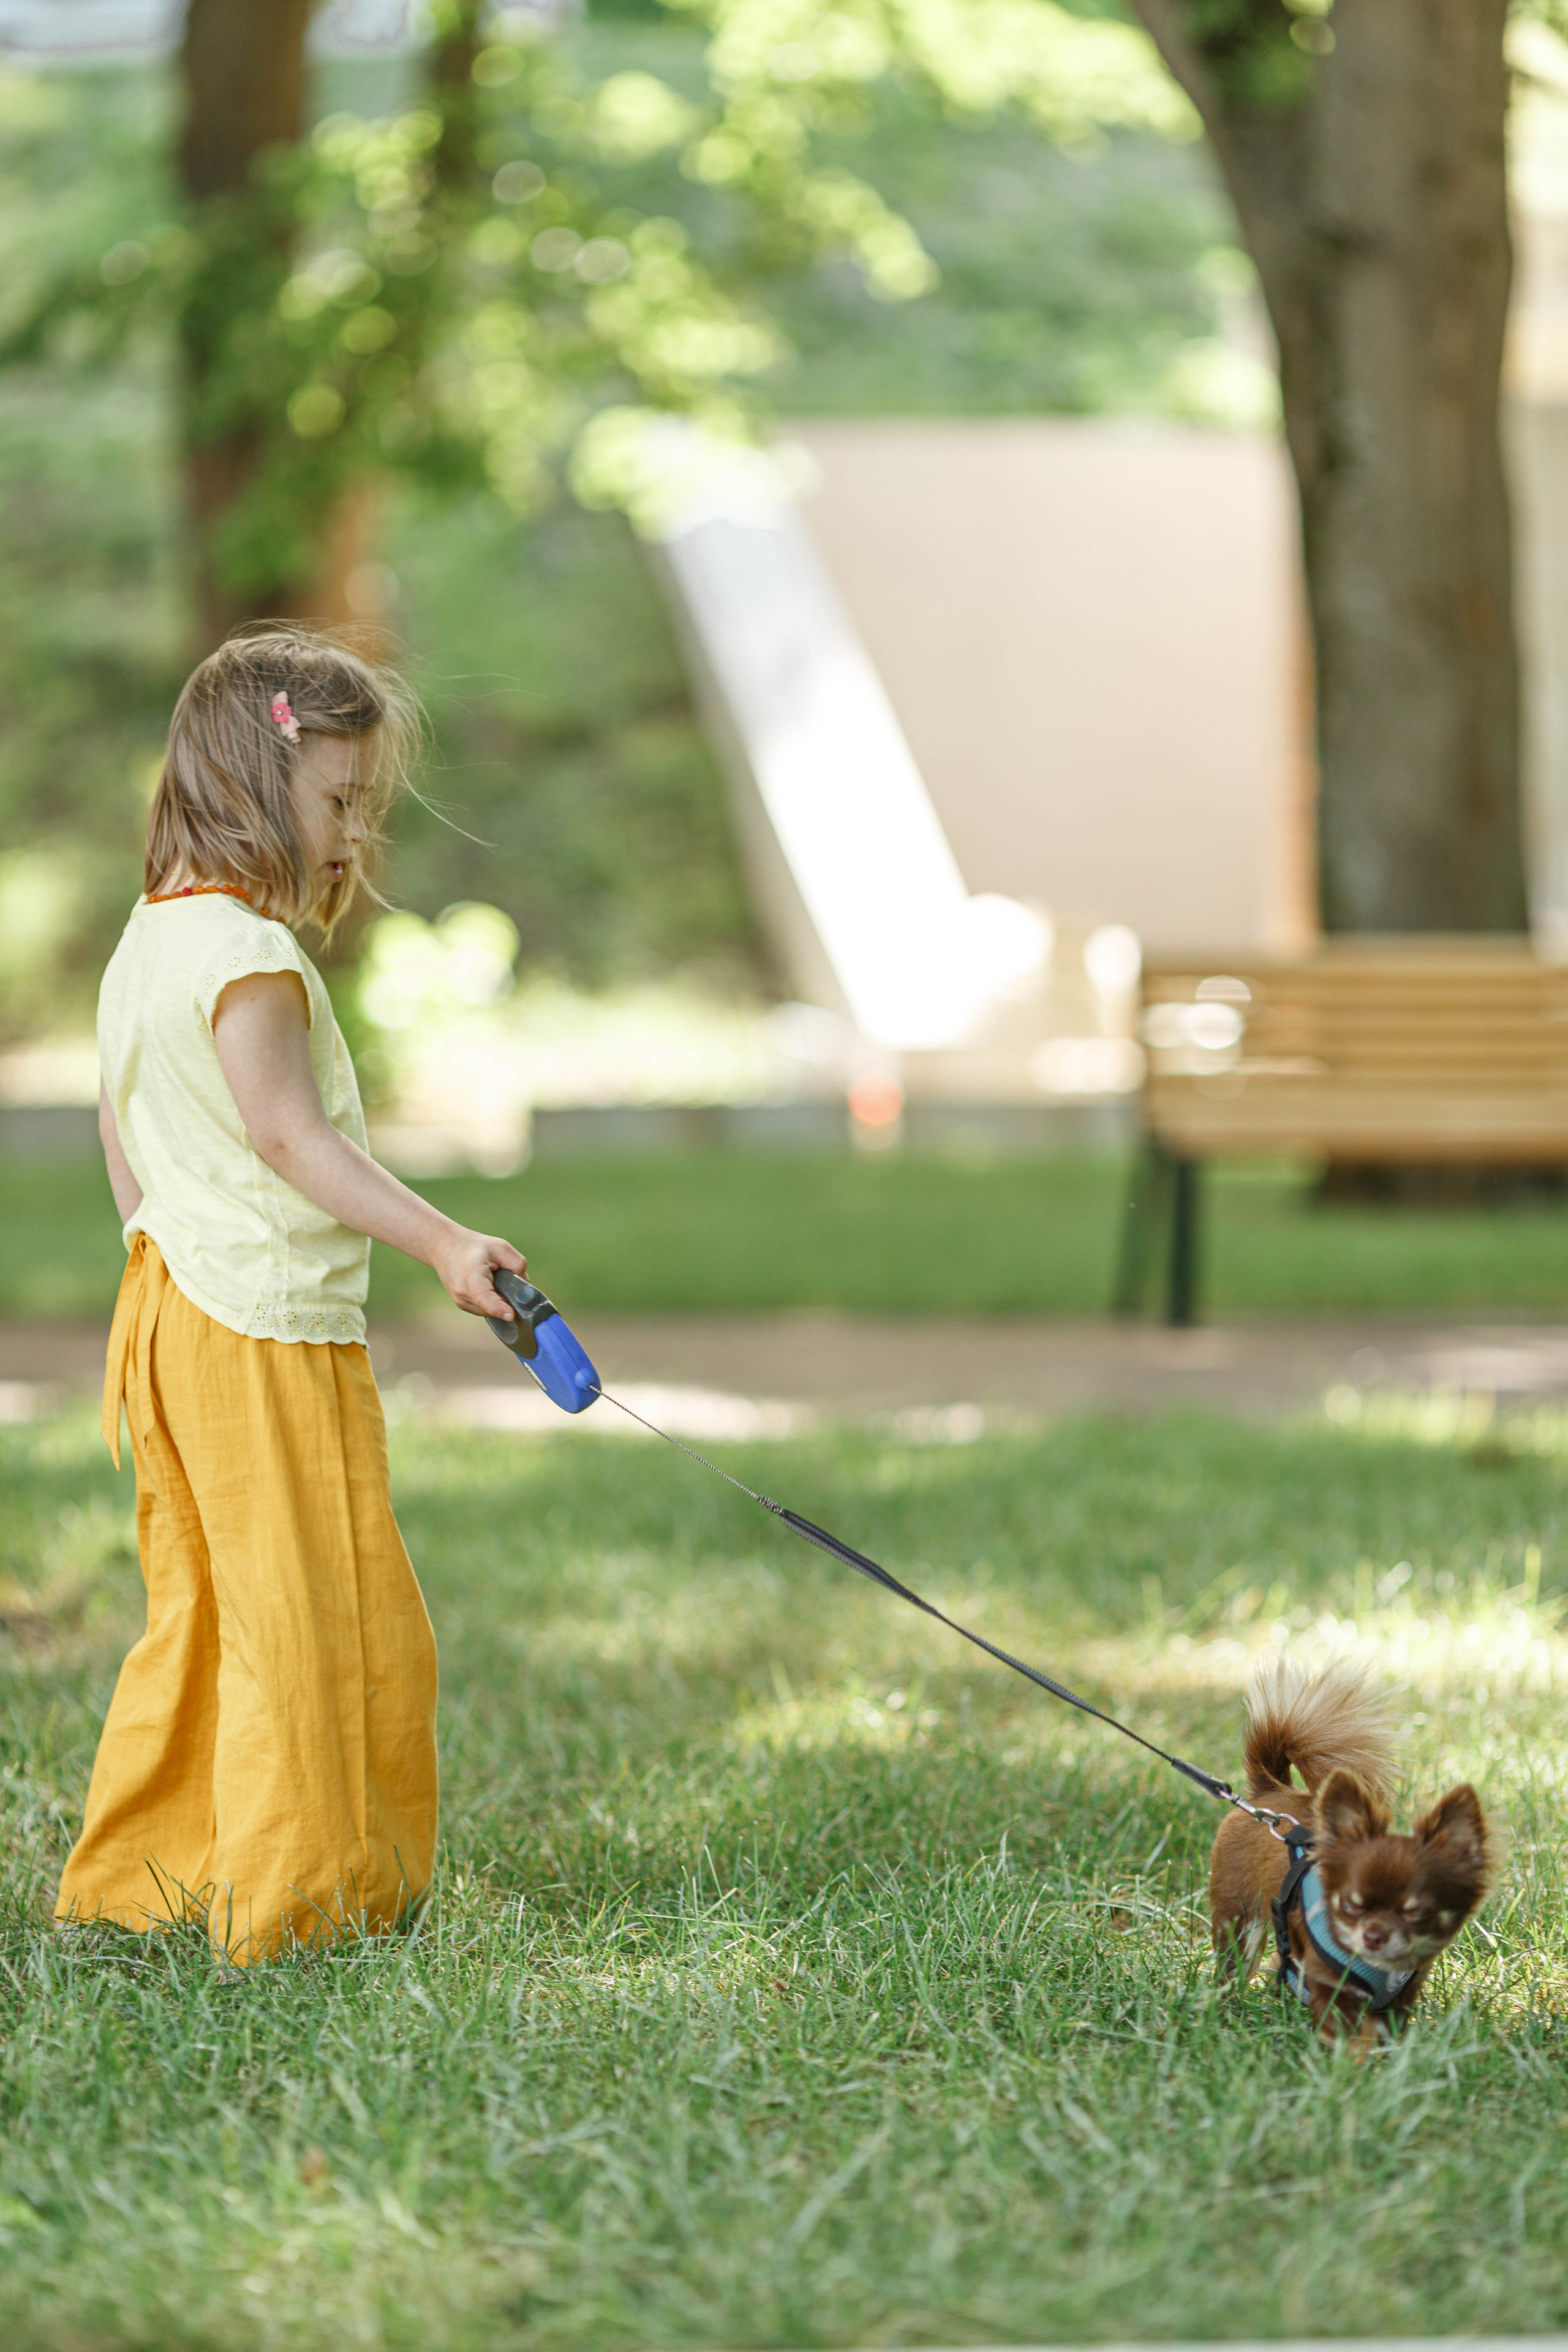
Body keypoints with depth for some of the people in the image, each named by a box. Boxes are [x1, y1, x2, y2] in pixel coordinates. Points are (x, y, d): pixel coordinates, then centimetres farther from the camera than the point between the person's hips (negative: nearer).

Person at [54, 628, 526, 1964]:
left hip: (174, 1307, 10)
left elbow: (121, 1127, 22)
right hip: (270, 1328, -10)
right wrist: (442, 1243, -30)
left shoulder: (148, 942, 14)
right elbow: (286, 1130, -26)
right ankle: (297, 1895, 1)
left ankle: (143, 1876, 19)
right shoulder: (248, 953, -18)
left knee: (206, 1610, 15)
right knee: (315, 1620, -3)